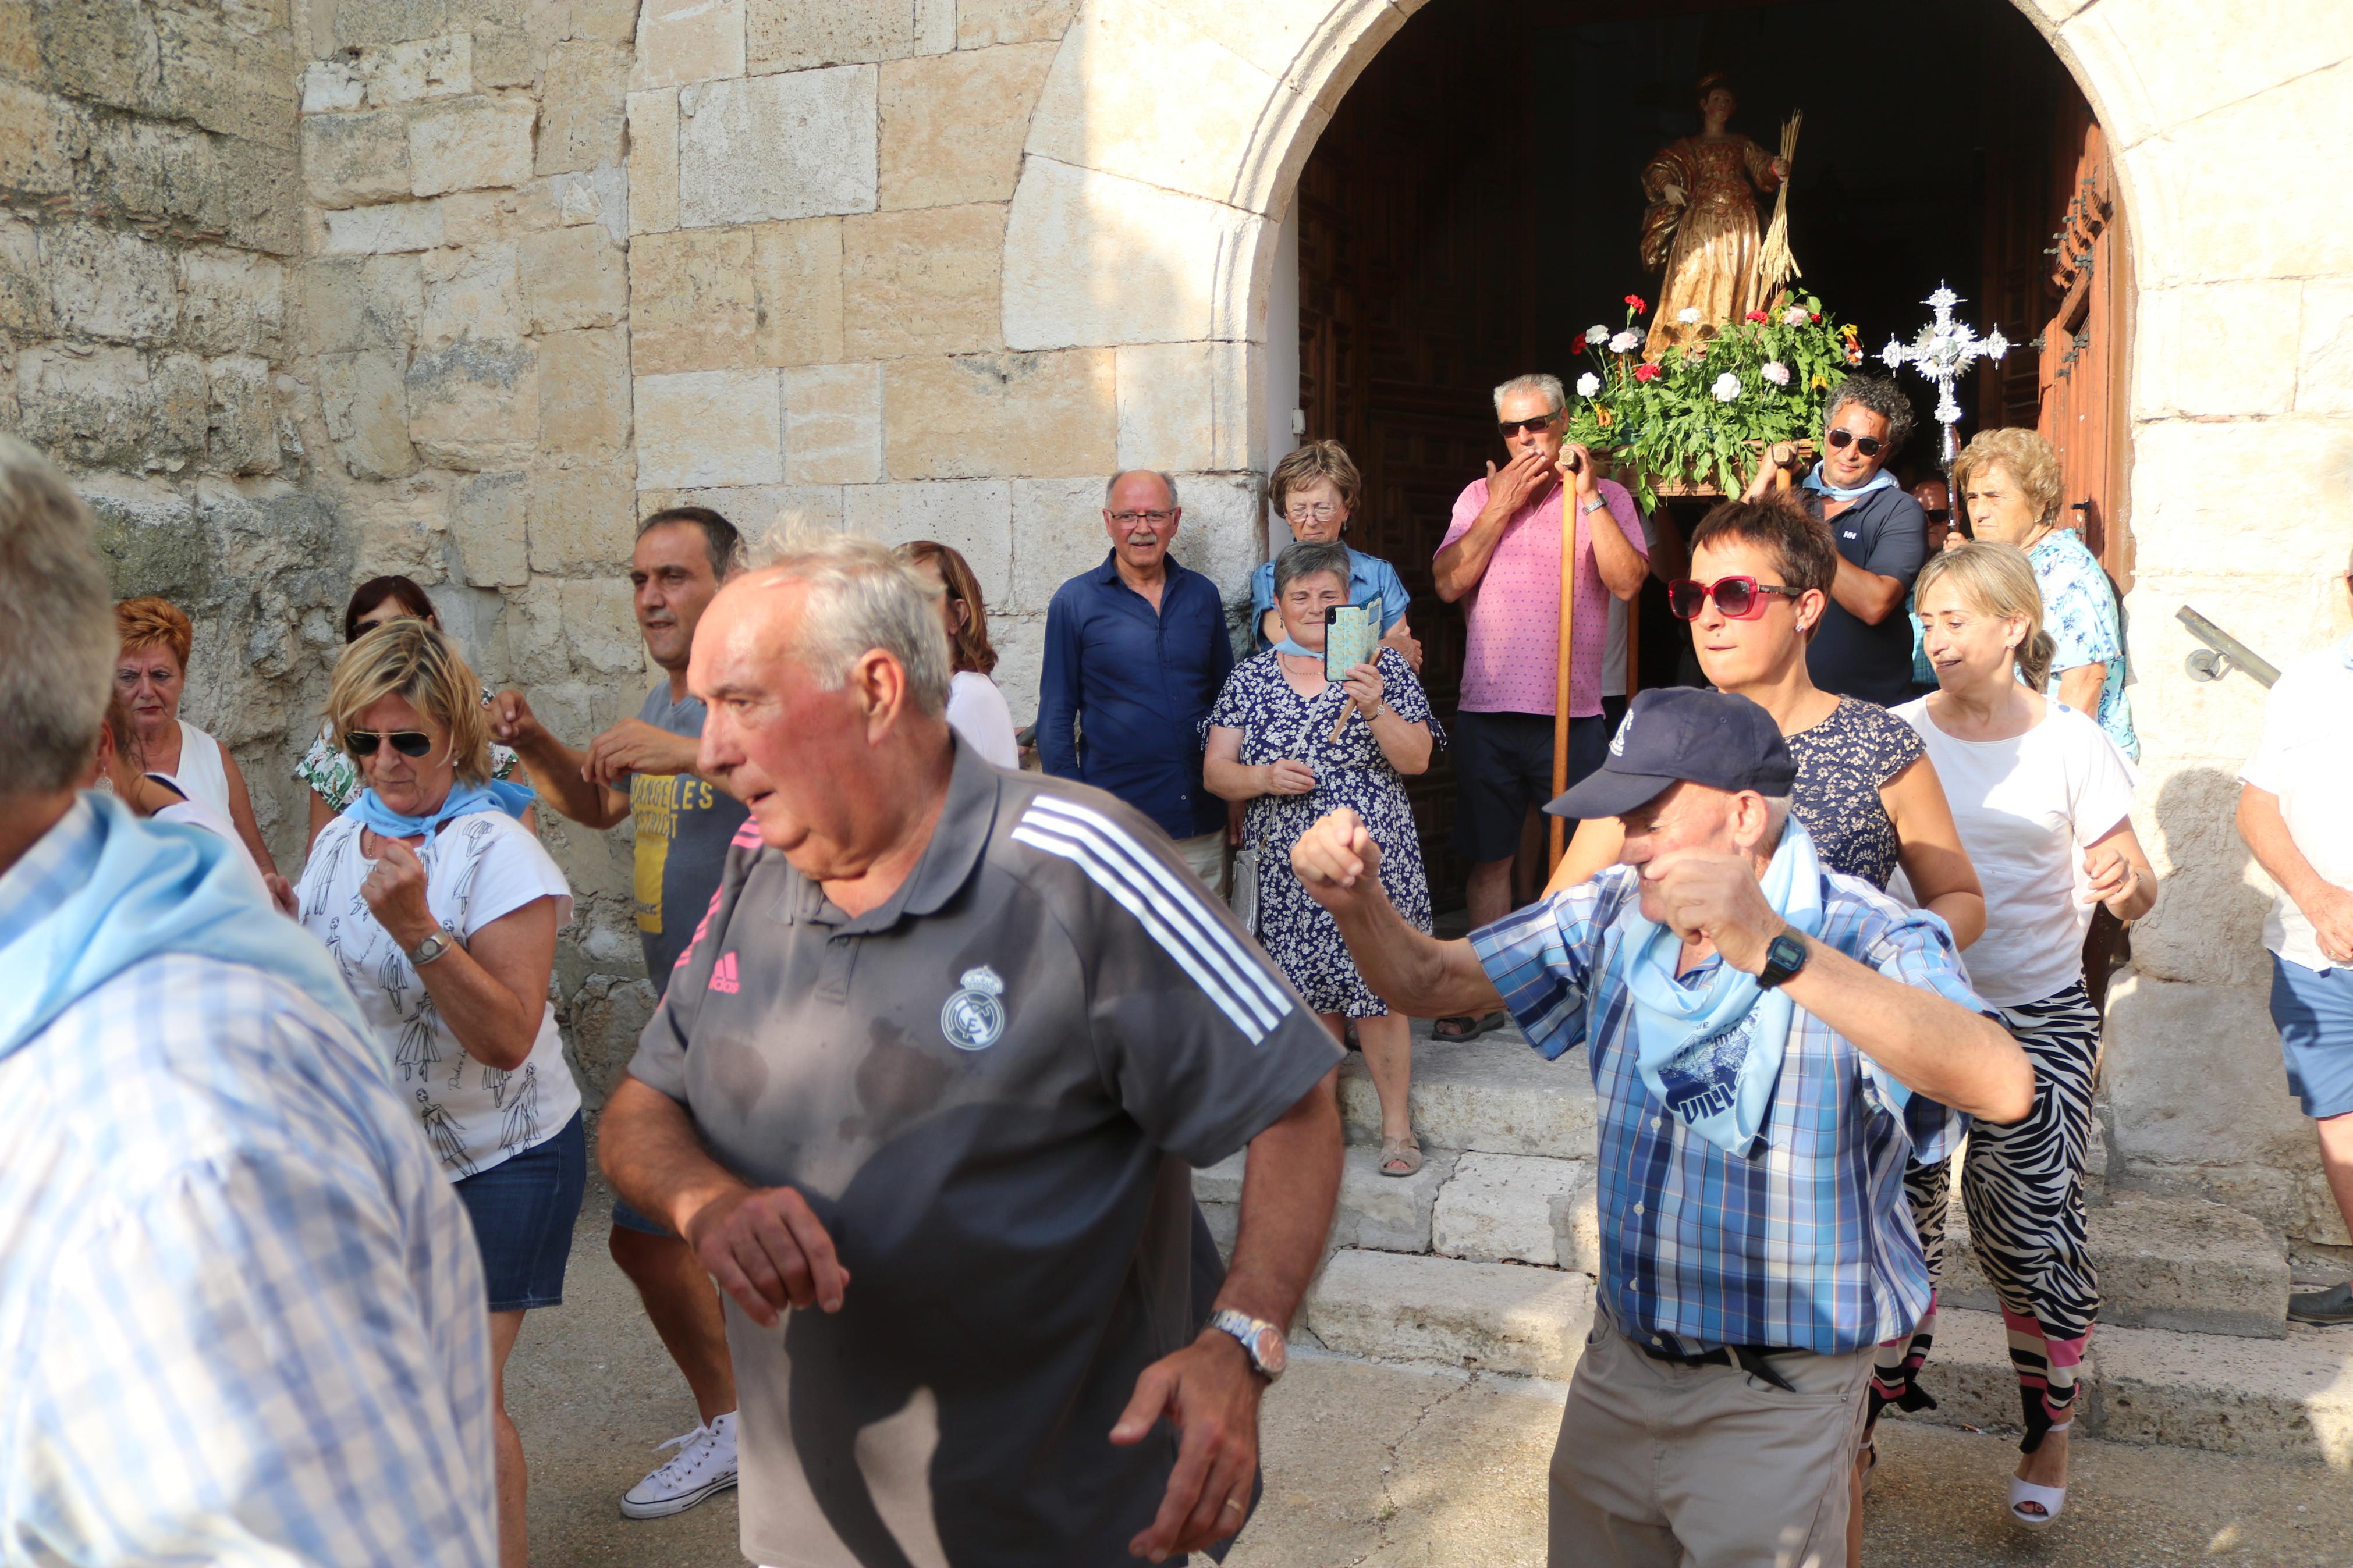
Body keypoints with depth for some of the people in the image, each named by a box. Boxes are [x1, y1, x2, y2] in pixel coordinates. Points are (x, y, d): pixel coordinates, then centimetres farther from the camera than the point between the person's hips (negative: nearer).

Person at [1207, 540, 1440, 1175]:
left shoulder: (1384, 667, 3)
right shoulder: (1250, 678, 8)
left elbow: (1416, 760, -4)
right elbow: (1216, 769, 5)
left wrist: (1376, 708, -21)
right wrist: (1264, 777, -15)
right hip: (1289, 867, 2)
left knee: (1377, 991, -3)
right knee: (1310, 993, 8)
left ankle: (1396, 1123, 11)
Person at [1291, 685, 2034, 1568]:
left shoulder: (1865, 942, -21)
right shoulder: (1617, 916, -2)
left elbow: (2002, 1089, -41)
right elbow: (1431, 981, 4)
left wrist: (1775, 953, -49)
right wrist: (1360, 901, -18)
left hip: (1774, 1401, -6)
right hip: (1618, 1363, 6)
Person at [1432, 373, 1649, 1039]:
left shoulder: (1607, 497, 5)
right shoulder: (1481, 496, 10)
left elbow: (1627, 582, -11)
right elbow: (1449, 583, -3)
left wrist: (1586, 495, -12)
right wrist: (1503, 504, -7)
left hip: (1574, 714, -2)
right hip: (1488, 712, 2)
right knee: (1488, 858, 9)